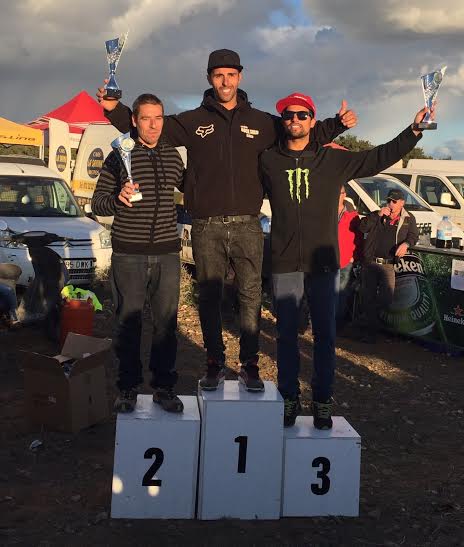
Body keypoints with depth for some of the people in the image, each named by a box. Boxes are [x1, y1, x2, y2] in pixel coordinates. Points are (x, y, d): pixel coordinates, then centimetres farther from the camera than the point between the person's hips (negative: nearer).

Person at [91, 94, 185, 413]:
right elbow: (97, 204, 2)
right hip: (129, 255, -2)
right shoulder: (119, 156, 0)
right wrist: (117, 198, -17)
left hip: (167, 254, 3)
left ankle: (164, 386, 18)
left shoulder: (172, 155, 9)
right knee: (128, 323, 4)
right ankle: (128, 387, 17)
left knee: (166, 323, 6)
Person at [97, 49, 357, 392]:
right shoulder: (193, 121, 7)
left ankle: (250, 365, 13)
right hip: (207, 228, 0)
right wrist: (114, 109, -4)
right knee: (209, 298, 7)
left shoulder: (261, 122, 10)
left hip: (247, 226, 1)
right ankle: (215, 364, 20)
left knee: (251, 297, 2)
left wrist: (338, 124, 4)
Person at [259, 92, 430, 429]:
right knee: (287, 335, 6)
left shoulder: (334, 160, 4)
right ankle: (289, 399, 18)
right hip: (285, 265, 0)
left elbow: (378, 158, 11)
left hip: (323, 264, 1)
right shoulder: (268, 161, 4)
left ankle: (323, 402, 17)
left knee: (325, 335, 5)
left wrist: (414, 131, 9)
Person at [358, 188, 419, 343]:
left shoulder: (408, 219, 10)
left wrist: (406, 244, -15)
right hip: (370, 261, 1)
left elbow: (414, 235, 7)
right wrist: (378, 215, -15)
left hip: (388, 264, -1)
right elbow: (362, 227, -5)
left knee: (387, 298, -13)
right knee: (367, 297, 2)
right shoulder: (377, 215, 7)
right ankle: (371, 331, 15)